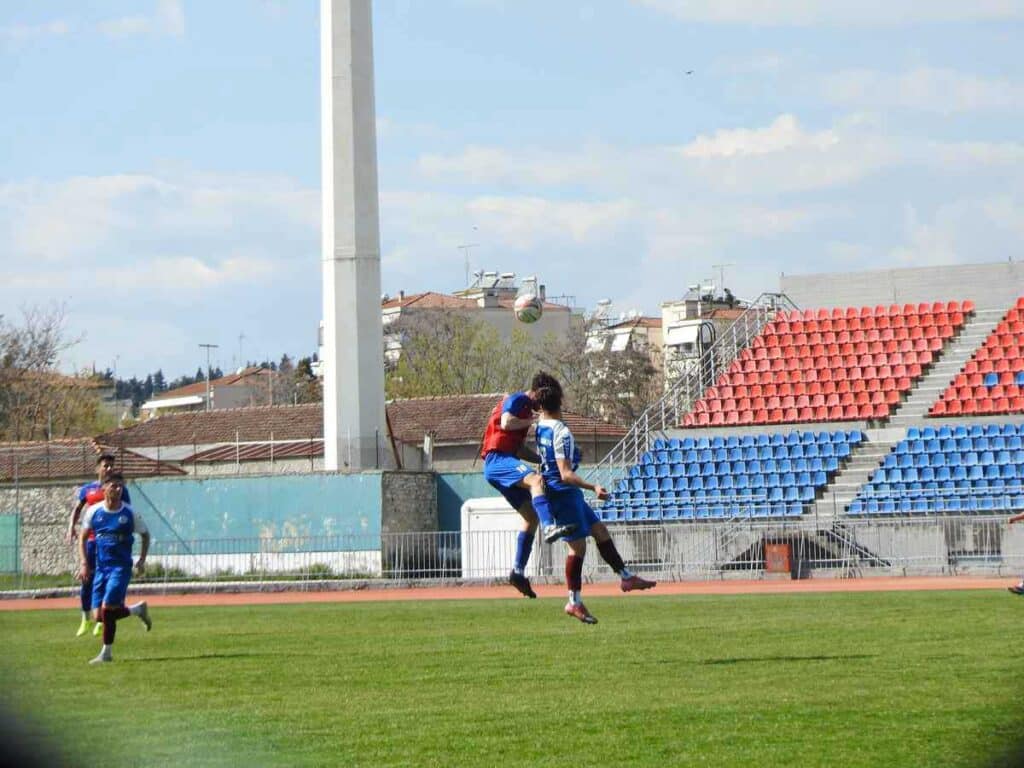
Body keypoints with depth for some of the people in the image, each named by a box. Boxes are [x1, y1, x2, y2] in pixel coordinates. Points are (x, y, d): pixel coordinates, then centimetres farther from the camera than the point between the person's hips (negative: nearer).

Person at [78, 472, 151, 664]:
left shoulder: (130, 514, -4)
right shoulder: (94, 512, 1)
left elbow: (145, 535, 11)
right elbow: (83, 537, 12)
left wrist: (142, 560, 2)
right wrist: (84, 564, 3)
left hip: (121, 567, -4)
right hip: (101, 567, 4)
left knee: (107, 608, -17)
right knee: (99, 616, -1)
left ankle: (106, 652, -1)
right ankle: (137, 610, 24)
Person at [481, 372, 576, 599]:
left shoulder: (526, 409, 27)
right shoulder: (516, 400, -2)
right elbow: (506, 423, -23)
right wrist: (531, 421, -8)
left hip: (507, 461, 10)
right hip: (497, 459, -10)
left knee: (531, 516, 6)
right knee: (536, 479, -35)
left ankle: (518, 571, 7)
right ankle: (549, 527, -58)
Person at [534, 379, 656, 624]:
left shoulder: (541, 427, 4)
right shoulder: (561, 433, -21)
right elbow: (566, 474, -26)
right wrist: (593, 488, -32)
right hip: (564, 492, -10)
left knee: (600, 530, 15)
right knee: (578, 545, -4)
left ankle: (625, 576, 20)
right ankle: (574, 602, 0)